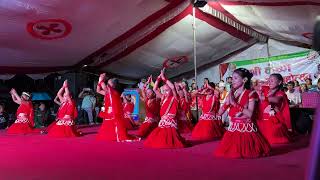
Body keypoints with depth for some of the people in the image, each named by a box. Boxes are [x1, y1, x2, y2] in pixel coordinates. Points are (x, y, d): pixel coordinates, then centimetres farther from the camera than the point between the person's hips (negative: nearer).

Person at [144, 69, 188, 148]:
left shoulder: (174, 98, -1)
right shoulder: (163, 98, 14)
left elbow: (173, 87, -18)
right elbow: (155, 89, 13)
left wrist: (164, 78, -13)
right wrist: (159, 78, 5)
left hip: (170, 121, -6)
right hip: (162, 121, 6)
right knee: (157, 140, 3)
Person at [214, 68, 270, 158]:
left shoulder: (250, 94, -8)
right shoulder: (231, 94, 7)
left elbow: (250, 114, -19)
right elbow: (220, 113, 5)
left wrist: (235, 103, -18)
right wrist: (227, 102, -11)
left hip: (246, 129, -5)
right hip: (233, 128, 5)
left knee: (246, 152, -4)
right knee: (231, 151, 1)